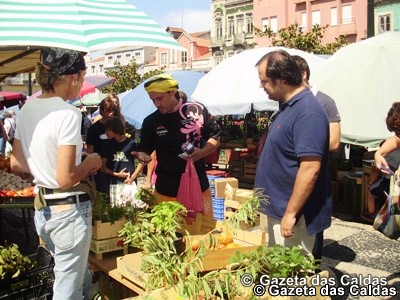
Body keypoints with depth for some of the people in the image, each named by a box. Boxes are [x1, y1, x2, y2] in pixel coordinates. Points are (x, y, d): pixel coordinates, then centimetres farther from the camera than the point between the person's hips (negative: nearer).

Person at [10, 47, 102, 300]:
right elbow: (66, 178, -24)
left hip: (42, 209, 8)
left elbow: (16, 164, 10)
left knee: (82, 278, 26)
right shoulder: (67, 113, -21)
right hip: (69, 210, -8)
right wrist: (91, 162, -7)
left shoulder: (27, 109, 3)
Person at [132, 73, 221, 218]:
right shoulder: (150, 122, -2)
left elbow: (215, 137, 3)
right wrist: (143, 155, -17)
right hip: (167, 190, 0)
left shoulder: (197, 110, -4)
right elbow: (145, 149, 6)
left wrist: (202, 152, -15)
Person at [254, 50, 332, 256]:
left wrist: (291, 214, -24)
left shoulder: (307, 112, -22)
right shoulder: (288, 106, 9)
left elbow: (310, 169, -27)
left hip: (289, 214, -10)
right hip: (274, 209, 10)